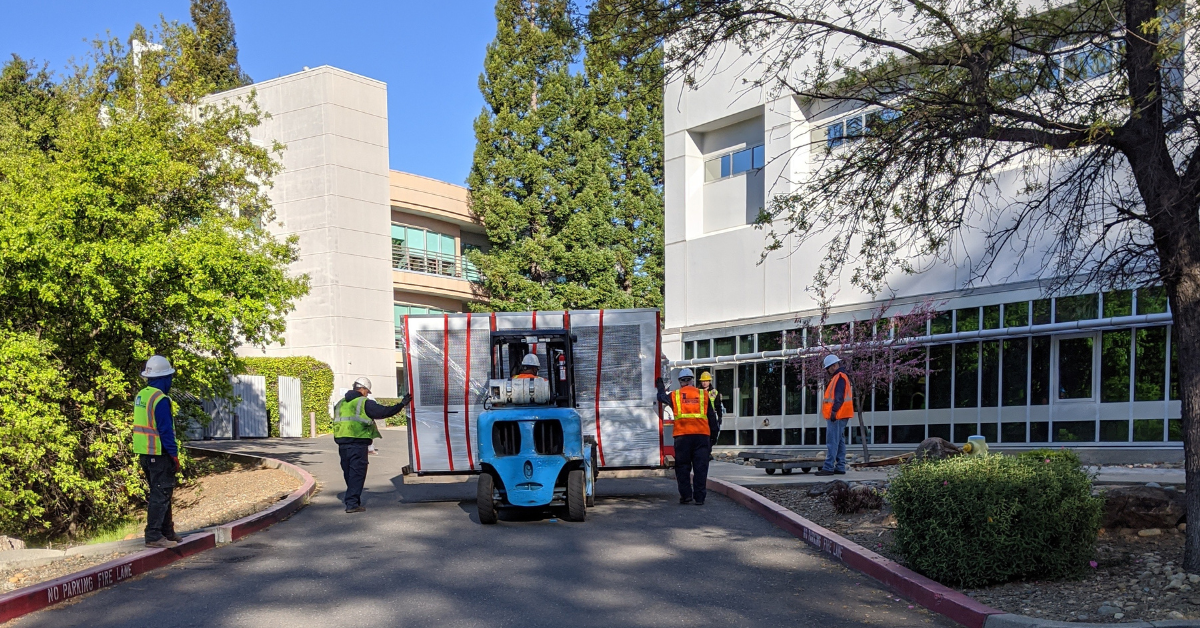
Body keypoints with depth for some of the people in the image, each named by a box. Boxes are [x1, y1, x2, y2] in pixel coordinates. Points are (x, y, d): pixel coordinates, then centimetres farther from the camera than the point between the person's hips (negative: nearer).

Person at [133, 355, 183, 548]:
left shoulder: (140, 396, 11)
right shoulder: (160, 399, -17)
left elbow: (142, 425, 16)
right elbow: (166, 431, -19)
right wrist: (174, 455, -13)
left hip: (144, 453, 9)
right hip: (159, 454, -9)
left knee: (160, 493, 17)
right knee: (160, 495, -4)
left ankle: (167, 532, 25)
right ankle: (153, 536, -2)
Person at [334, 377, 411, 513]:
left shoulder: (341, 404, 17)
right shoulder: (364, 403, -5)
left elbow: (337, 422, 21)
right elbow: (384, 411, -7)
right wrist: (401, 405, 1)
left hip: (342, 444, 7)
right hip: (358, 444, -7)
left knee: (349, 473, 15)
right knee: (357, 473, -3)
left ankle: (353, 501, 23)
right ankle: (352, 504, -7)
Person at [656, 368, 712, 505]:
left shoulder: (674, 395, 9)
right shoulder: (703, 395, 11)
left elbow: (662, 397, 30)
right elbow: (711, 418, 10)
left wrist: (661, 388, 51)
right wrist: (712, 438, 15)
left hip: (682, 436, -1)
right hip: (702, 434, 1)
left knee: (682, 467, 9)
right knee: (700, 467, 4)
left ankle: (686, 495, 6)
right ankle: (699, 497, 4)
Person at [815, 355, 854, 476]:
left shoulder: (840, 377, -12)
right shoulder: (837, 377, 19)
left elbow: (839, 397, -21)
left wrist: (834, 411, -24)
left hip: (836, 416, -11)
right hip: (840, 416, 11)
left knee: (832, 442, -11)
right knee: (840, 442, 12)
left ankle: (828, 467, -13)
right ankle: (840, 467, 16)